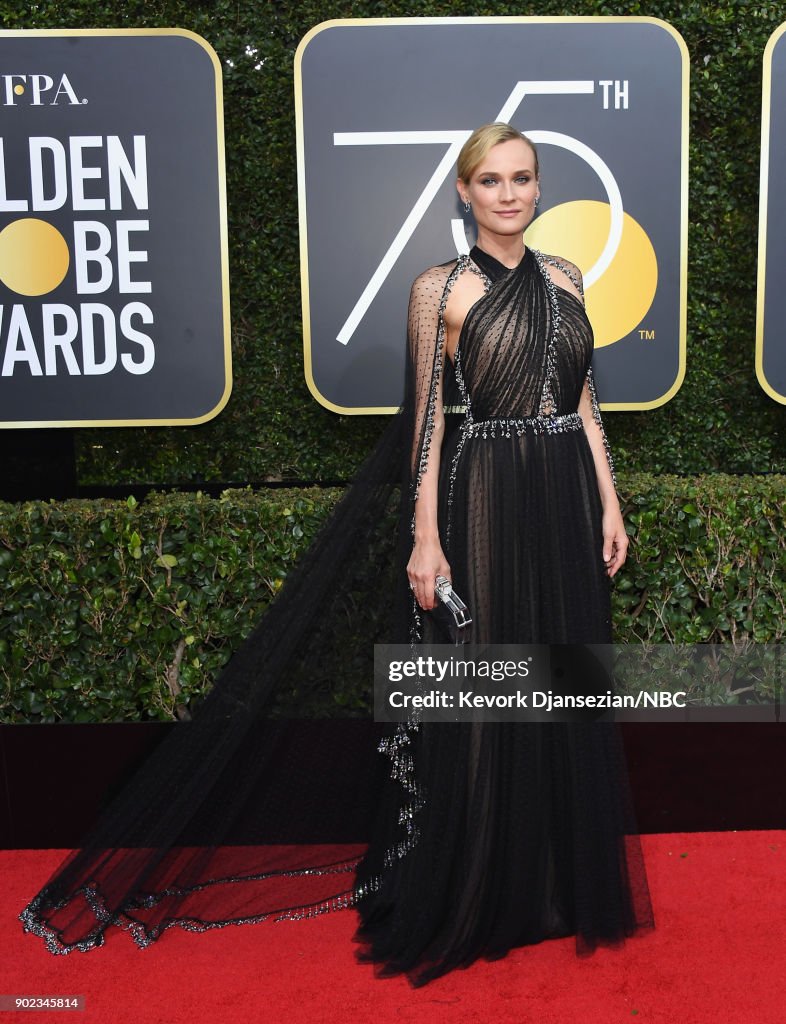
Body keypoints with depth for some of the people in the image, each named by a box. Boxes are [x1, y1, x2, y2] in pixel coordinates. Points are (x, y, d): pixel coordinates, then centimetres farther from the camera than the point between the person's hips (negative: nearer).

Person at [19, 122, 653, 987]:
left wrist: (608, 504, 7)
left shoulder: (564, 280, 10)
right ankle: (467, 898, 20)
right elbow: (428, 420, -6)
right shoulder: (439, 290, -4)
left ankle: (558, 880, 31)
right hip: (481, 503, -5)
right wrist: (425, 537, -11)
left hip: (566, 505, 5)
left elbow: (585, 402, 13)